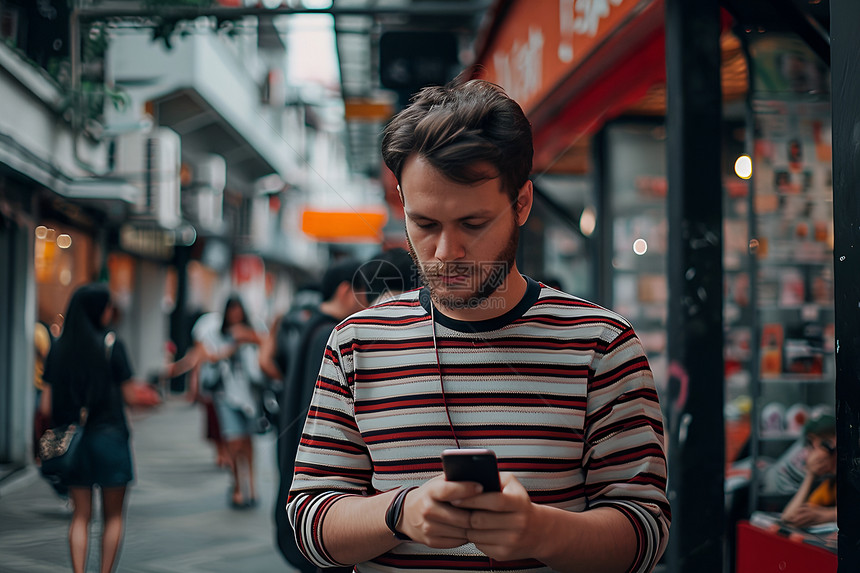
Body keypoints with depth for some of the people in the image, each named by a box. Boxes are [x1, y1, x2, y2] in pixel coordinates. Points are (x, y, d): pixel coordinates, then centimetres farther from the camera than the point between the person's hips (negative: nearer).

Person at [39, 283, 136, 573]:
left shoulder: (58, 348, 3)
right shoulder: (111, 344, -9)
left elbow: (46, 407, 1)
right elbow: (130, 396, -6)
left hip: (72, 439, 4)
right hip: (108, 435, -4)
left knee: (80, 516, 10)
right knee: (113, 516, 9)